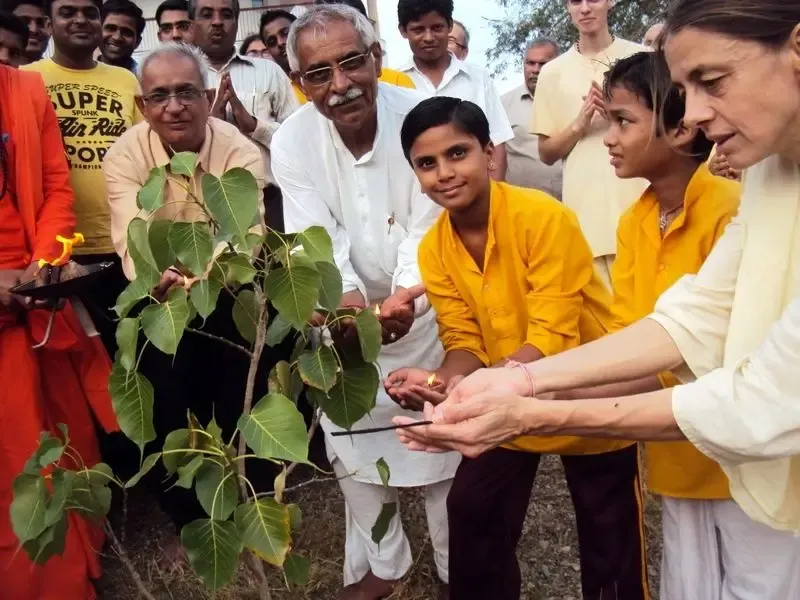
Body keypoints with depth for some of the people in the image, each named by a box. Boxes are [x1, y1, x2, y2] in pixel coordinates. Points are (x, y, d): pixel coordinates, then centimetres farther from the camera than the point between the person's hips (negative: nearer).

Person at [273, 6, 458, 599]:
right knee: (353, 443, 15)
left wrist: (404, 295, -44)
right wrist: (351, 300, -42)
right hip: (341, 313, 3)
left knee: (441, 441, 9)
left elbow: (427, 225, -24)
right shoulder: (292, 140, -14)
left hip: (423, 308, -2)